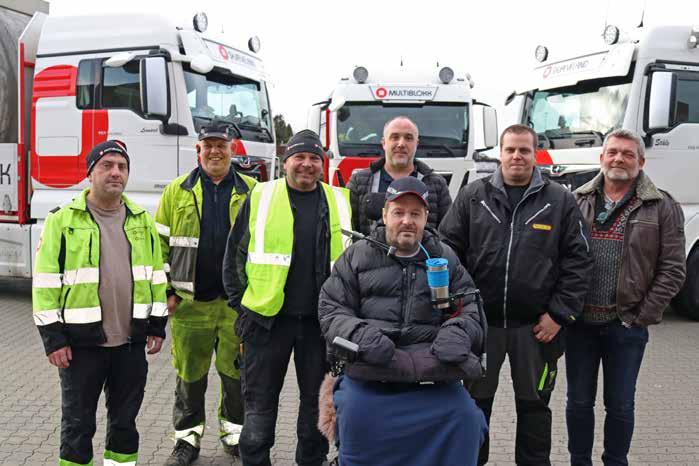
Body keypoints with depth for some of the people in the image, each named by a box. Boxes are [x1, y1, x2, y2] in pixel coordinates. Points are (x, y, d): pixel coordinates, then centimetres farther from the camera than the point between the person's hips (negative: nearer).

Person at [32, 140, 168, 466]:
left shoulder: (142, 220, 9)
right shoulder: (63, 220, -4)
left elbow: (156, 276, 12)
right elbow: (46, 282, -6)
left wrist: (157, 326, 9)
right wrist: (52, 337, -10)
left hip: (131, 342, 4)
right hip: (82, 342, -3)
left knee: (125, 420, 15)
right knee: (78, 424, 8)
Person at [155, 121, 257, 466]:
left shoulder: (250, 192, 5)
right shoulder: (177, 191, 5)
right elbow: (161, 243, 5)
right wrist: (166, 290, -1)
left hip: (237, 301, 0)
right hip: (190, 302, 0)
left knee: (236, 370, 9)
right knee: (190, 374, 9)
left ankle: (234, 433, 27)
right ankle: (187, 437, 25)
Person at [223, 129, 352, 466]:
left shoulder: (341, 203, 4)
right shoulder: (260, 198, -1)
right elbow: (234, 254, 4)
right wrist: (239, 301, 0)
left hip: (321, 321, 2)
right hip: (267, 318, -1)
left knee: (318, 402, 15)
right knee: (260, 403, 9)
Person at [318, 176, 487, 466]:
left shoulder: (446, 259, 16)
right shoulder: (358, 255, 11)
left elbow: (470, 311, 14)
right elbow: (331, 311, 6)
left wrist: (457, 333, -9)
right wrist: (359, 335, -14)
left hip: (432, 369, 2)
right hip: (369, 368, -1)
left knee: (465, 416, -19)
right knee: (356, 414, -27)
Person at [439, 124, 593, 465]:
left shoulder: (560, 201, 2)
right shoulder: (473, 196, 3)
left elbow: (577, 261, -1)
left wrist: (560, 313, -7)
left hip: (536, 325, 0)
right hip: (480, 321, 1)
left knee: (534, 403, 13)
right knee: (476, 400, 13)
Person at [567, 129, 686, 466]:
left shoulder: (662, 207, -2)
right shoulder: (578, 201, 4)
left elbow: (672, 270, -4)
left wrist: (642, 317, -8)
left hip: (626, 326, -2)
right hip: (580, 322, 2)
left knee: (620, 405, 10)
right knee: (579, 401, 12)